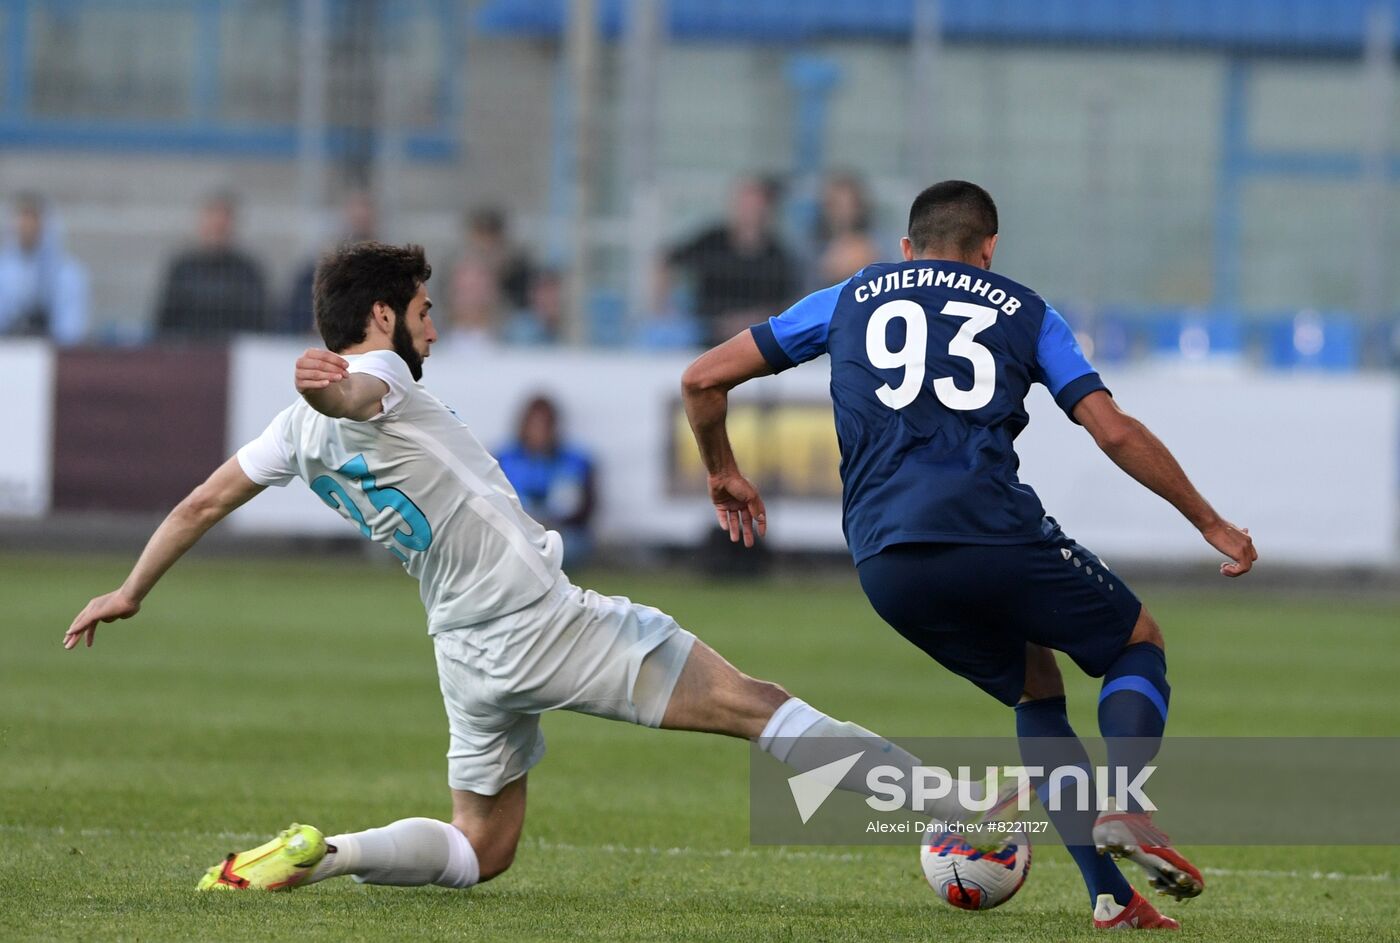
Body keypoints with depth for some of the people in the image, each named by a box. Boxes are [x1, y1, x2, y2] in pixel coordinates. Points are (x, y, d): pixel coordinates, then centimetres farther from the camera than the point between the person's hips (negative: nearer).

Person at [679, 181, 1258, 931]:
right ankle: (1120, 806, -11)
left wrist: (723, 473, 38)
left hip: (885, 562, 3)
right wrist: (1210, 523, 18)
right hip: (996, 535, -3)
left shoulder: (848, 300, 22)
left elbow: (704, 378, 21)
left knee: (1035, 685, 24)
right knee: (1140, 643, 19)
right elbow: (1115, 432, 9)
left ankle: (1109, 895, 10)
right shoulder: (1022, 312, 17)